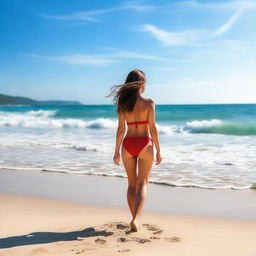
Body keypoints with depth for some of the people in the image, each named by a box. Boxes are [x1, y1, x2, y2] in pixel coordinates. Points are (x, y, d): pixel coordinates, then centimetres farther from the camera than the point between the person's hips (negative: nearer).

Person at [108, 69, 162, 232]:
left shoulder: (123, 103, 2)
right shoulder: (148, 103, -7)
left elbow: (121, 129, 2)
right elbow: (152, 128, -8)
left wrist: (117, 151, 10)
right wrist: (158, 151, -1)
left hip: (128, 145, 3)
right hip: (144, 144, -3)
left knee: (132, 184, 16)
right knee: (142, 184, 3)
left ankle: (135, 219, 22)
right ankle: (136, 219, -14)